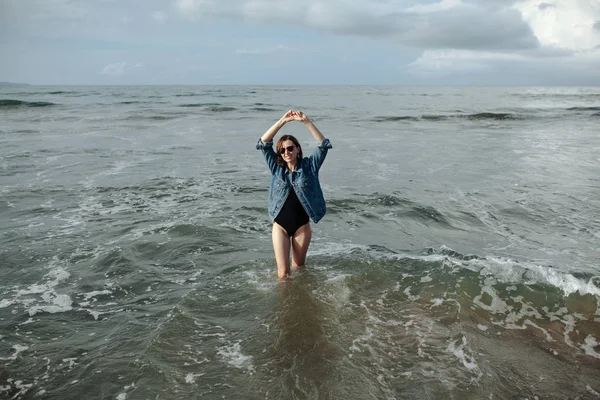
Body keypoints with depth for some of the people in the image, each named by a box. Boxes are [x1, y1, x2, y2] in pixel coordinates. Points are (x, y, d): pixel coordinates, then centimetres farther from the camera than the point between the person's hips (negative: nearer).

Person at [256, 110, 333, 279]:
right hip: (280, 226, 0)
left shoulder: (309, 166, -4)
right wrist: (282, 121, -20)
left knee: (298, 267, 15)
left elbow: (324, 145, -16)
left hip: (302, 226, 0)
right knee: (283, 272, 1)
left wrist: (306, 121, -25)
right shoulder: (276, 167, -1)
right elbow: (263, 144, -11)